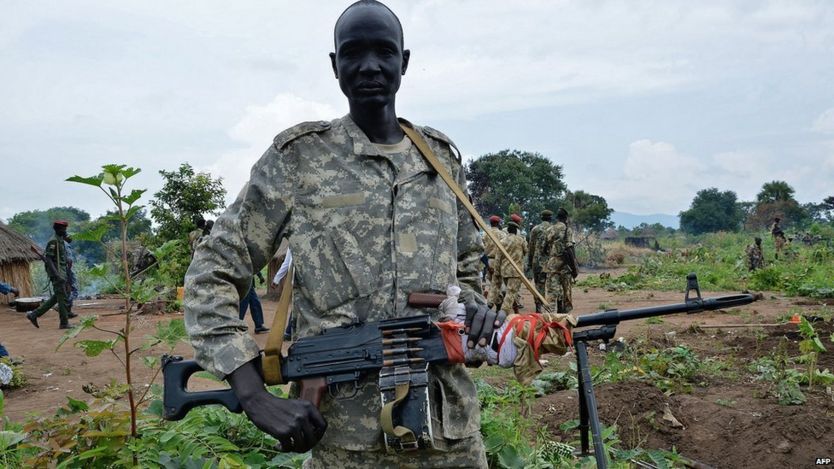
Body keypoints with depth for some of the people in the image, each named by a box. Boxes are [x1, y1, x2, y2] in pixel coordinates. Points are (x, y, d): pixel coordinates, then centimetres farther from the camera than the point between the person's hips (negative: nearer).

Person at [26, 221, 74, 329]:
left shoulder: (61, 241, 18)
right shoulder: (53, 241, -12)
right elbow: (48, 259, -19)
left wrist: (66, 278, 23)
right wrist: (57, 275, -26)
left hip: (61, 274, 10)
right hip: (57, 273, -10)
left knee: (56, 298, 12)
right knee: (62, 297, -6)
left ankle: (34, 315, 17)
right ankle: (64, 323, 0)